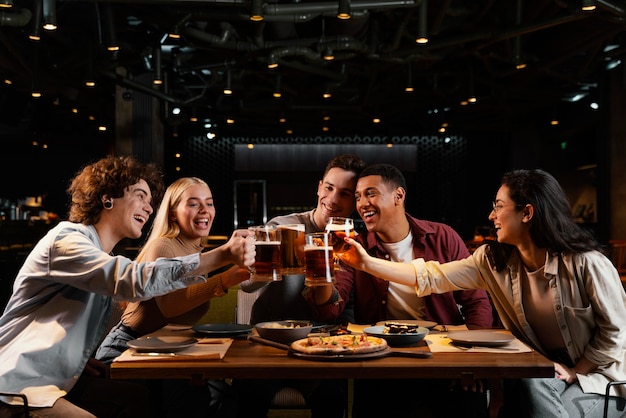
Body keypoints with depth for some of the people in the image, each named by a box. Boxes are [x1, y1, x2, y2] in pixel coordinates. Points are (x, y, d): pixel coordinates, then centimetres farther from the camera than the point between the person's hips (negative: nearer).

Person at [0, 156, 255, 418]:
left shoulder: (101, 256, 14)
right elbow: (136, 280, -33)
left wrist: (83, 359, 1)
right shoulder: (66, 240, -17)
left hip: (55, 380, 9)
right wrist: (224, 255, -36)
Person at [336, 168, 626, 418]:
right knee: (526, 392, -29)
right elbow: (432, 277, -8)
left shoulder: (586, 263, -19)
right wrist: (366, 263, -13)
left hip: (596, 375, -3)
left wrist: (574, 373, -14)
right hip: (538, 374, 3)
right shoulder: (493, 261, -5)